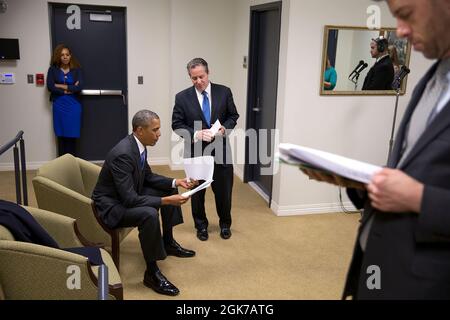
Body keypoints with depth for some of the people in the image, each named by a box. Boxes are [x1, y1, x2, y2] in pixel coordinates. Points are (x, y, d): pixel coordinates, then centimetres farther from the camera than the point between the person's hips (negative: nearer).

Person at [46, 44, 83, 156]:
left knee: (72, 135, 2)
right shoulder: (53, 69, 3)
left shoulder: (76, 69, 4)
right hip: (59, 106, 0)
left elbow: (79, 87, -9)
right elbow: (50, 87, -8)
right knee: (61, 135, 3)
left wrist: (61, 86, -9)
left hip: (73, 105, 0)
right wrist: (70, 89, -10)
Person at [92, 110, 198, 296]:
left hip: (129, 195, 10)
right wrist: (165, 200, -33)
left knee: (169, 190, 13)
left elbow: (148, 177, 11)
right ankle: (151, 272, -18)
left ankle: (168, 242, 26)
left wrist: (176, 182, -2)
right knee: (149, 214, -34)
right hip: (111, 205, -10)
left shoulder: (138, 145, -3)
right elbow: (129, 199, -33)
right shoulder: (123, 154, -31)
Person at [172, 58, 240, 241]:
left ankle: (225, 224, 34)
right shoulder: (182, 97, -3)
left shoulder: (224, 92, -1)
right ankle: (201, 226, 33)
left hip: (220, 149, 1)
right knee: (197, 192, 12)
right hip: (196, 151, 0)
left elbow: (233, 116, 6)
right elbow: (176, 124, -2)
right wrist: (195, 134, -18)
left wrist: (224, 128, -14)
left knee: (224, 190, 11)